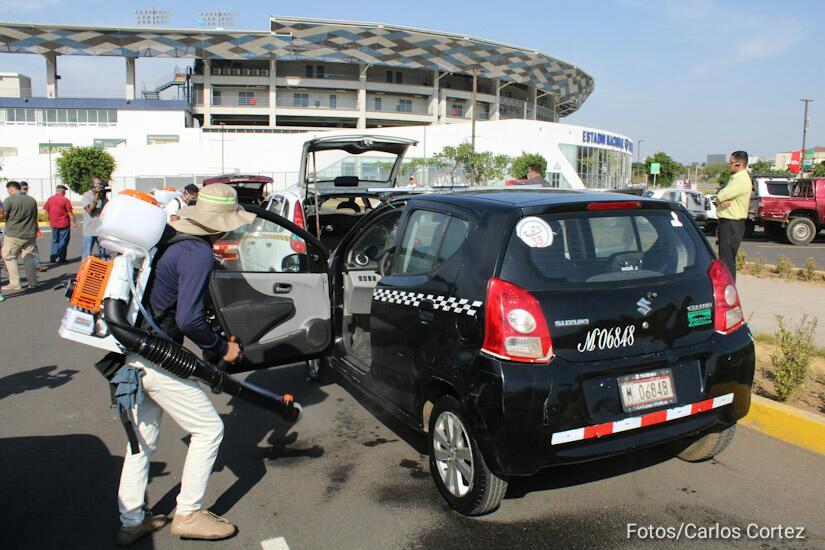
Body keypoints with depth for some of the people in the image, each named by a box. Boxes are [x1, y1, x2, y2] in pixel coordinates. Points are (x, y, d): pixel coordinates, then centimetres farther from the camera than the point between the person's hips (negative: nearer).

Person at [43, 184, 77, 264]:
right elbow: (70, 213, -10)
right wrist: (74, 223, -2)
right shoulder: (65, 200, -10)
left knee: (55, 241, 17)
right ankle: (62, 259, 3)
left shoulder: (50, 199, 4)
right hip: (64, 224, -4)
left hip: (54, 224, 5)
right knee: (63, 242, 3)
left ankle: (53, 257, 12)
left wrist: (49, 221, 20)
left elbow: (46, 211, 9)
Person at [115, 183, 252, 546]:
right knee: (208, 430, 4)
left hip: (134, 355, 10)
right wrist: (222, 348, -11)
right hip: (158, 361, -10)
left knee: (142, 439, 20)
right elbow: (189, 320, -24)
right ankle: (188, 515, 15)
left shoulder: (171, 240, 9)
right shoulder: (198, 253, -19)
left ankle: (131, 521, 31)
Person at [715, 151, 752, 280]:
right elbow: (719, 197, 12)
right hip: (728, 222, 10)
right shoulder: (736, 178, 18)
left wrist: (720, 199, 2)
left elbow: (719, 197, -20)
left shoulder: (741, 180, -16)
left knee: (727, 259, -10)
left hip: (732, 224, -10)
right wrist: (722, 201, -10)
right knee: (726, 258, 16)